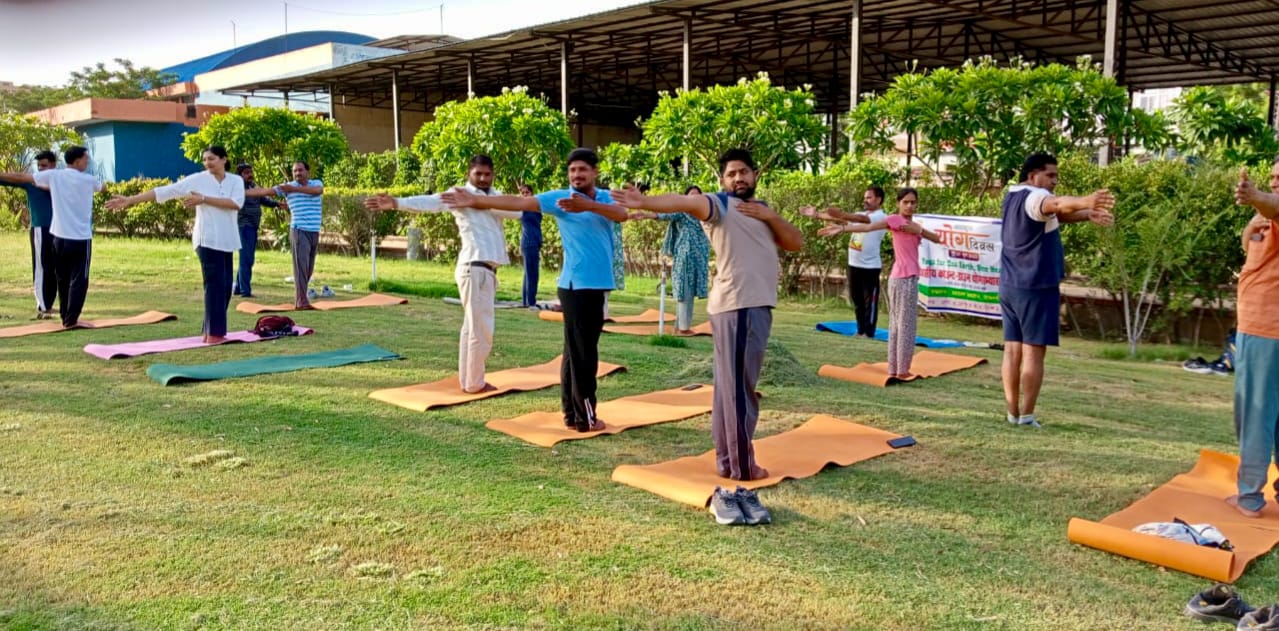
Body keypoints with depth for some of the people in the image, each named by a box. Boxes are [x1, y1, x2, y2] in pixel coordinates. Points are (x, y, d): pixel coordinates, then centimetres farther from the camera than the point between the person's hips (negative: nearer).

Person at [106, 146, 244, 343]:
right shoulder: (197, 179, -3)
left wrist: (204, 199, -20)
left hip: (226, 241, 4)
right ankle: (214, 333, -7)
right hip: (208, 240, -4)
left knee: (224, 287, 6)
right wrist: (130, 200, -8)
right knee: (215, 285, -10)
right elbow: (165, 191, -5)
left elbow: (236, 203, -15)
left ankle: (213, 331, 15)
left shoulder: (236, 180, 3)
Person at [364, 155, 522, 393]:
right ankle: (474, 383, 8)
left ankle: (468, 379, 26)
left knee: (473, 327, 16)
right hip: (475, 268, -8)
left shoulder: (495, 195, 19)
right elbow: (430, 202, -19)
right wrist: (396, 203, -34)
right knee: (481, 329, -3)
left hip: (487, 269, 8)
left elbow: (517, 211, 4)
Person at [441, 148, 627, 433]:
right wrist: (474, 201, -13)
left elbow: (622, 214, -12)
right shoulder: (560, 197, -5)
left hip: (597, 285, 6)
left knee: (578, 352, 14)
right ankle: (584, 417, 4)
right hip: (577, 286, -6)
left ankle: (573, 412, 22)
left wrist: (588, 205, -29)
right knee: (582, 355, -4)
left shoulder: (605, 198, 9)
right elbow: (517, 202, -9)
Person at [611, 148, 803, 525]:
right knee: (740, 385, -5)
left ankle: (727, 459, 19)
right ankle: (741, 465, 2)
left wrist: (771, 216, -2)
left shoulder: (760, 211, 22)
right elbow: (684, 201, -24)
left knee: (730, 385, 12)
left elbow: (796, 243, 14)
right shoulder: (719, 205, -4)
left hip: (757, 305, 9)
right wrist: (644, 203, -41)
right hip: (738, 306, -9)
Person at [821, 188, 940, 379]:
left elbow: (937, 239, 10)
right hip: (905, 279, -9)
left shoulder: (912, 224, 18)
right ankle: (902, 370, -1)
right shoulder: (895, 220, -8)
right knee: (906, 325, -5)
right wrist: (842, 228, -30)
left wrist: (918, 230, -8)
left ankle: (894, 369, 15)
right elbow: (867, 227, -19)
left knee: (897, 324, 10)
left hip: (903, 278, 9)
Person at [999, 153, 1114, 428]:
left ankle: (1013, 413, 9)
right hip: (1036, 287, -8)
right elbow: (1057, 204, -38)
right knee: (1034, 351, -5)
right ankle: (1027, 415, -5)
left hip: (1009, 286, 8)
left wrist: (1086, 214, 2)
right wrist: (1085, 201, -56)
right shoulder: (1034, 197, -14)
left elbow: (1055, 215, 16)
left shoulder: (1013, 197, 14)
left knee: (1013, 349, 7)